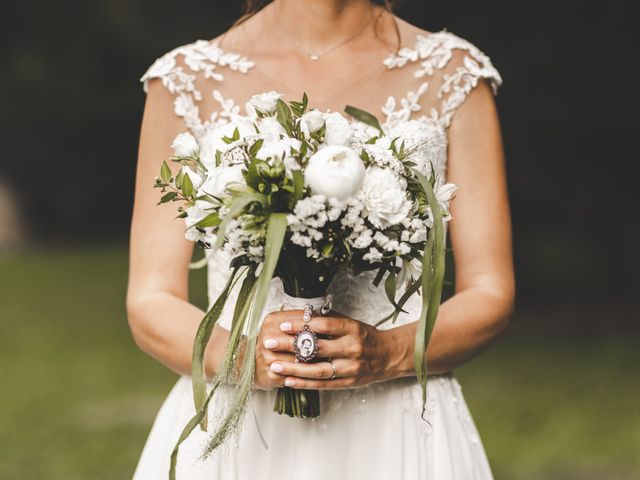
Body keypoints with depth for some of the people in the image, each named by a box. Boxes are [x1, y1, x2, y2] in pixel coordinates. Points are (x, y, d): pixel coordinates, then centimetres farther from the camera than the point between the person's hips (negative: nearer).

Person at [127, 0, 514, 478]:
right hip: (233, 434, 0)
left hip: (400, 430, 0)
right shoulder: (188, 81, 1)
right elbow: (150, 304, -1)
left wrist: (387, 353, -20)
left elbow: (490, 296, -1)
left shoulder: (456, 75, 1)